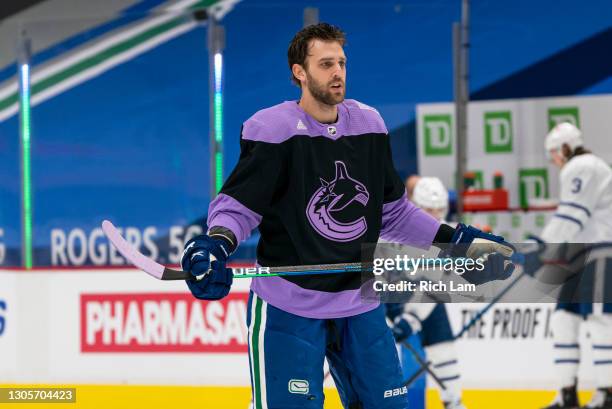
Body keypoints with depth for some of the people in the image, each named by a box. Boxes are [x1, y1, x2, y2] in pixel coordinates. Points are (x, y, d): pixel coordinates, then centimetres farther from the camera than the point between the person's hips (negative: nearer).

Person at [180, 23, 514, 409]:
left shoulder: (370, 125, 5)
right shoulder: (274, 130, -13)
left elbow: (393, 211, 15)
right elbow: (236, 206, -11)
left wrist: (457, 240, 10)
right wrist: (215, 245, -31)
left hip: (360, 305, 6)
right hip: (288, 304, -6)